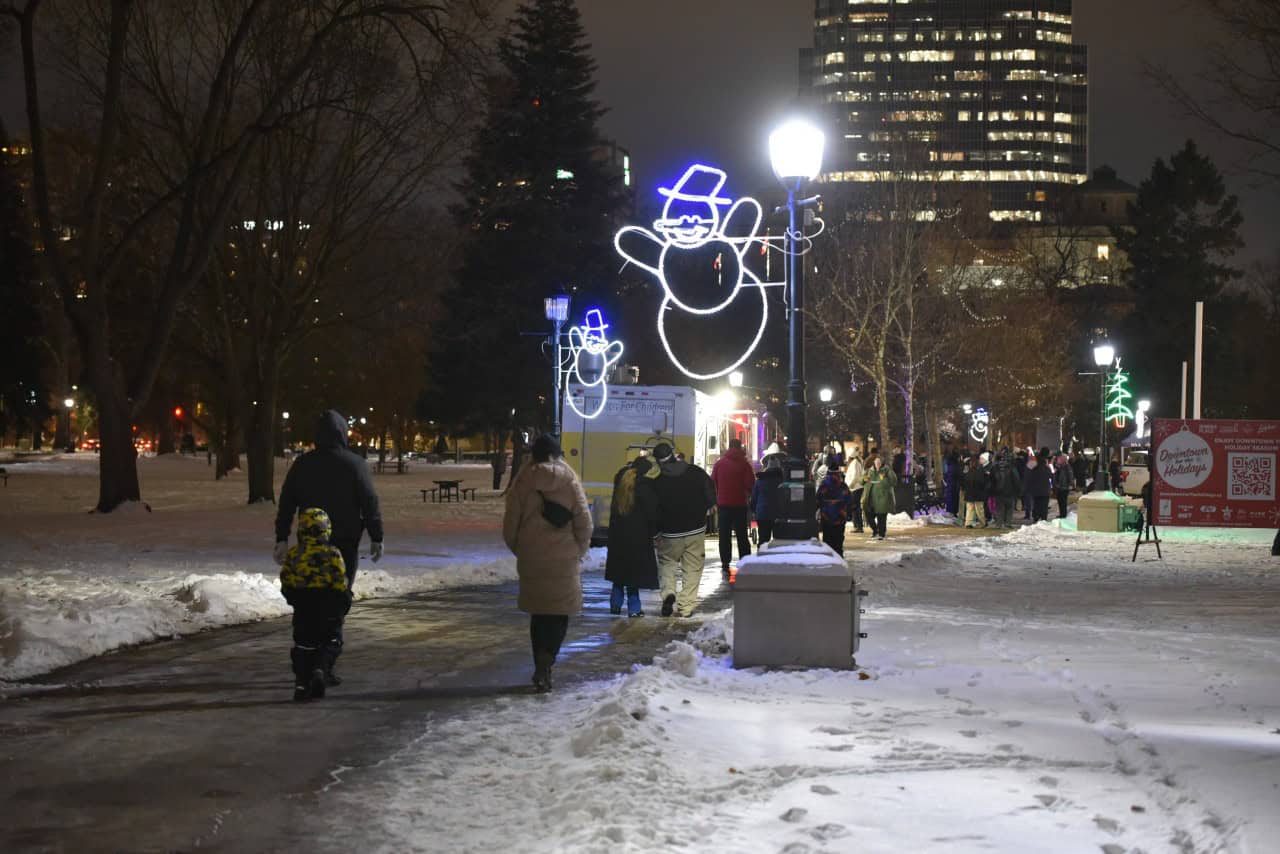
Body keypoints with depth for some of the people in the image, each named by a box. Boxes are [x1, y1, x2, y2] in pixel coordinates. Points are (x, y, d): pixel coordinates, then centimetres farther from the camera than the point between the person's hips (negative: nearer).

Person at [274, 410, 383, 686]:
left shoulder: (302, 465, 4)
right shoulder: (354, 464, -6)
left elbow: (286, 504, 6)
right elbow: (370, 503, -7)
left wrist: (282, 540, 11)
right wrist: (376, 538, 0)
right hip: (344, 544, -3)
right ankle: (326, 666, -6)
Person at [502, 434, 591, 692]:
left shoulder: (523, 482, -2)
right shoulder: (569, 480, -4)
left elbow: (510, 525, 0)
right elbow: (584, 522, -5)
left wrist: (520, 551, 17)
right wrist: (579, 552, 9)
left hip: (531, 560, 1)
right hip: (564, 560, -1)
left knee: (538, 614, 14)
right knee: (559, 613, 7)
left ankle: (542, 670, 18)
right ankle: (546, 660, -16)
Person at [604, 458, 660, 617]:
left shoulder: (621, 479, 6)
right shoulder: (644, 486, -14)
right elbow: (652, 511, -11)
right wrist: (654, 532, 1)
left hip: (617, 533, 6)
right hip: (637, 535, -6)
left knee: (619, 568, 16)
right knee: (635, 570, -1)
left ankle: (615, 604, 17)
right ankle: (633, 608, 0)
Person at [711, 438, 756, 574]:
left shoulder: (719, 463, 2)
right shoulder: (744, 464, -5)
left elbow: (712, 482, 3)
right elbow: (750, 484, -9)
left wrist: (715, 501, 10)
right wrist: (748, 496, 10)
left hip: (723, 504, 1)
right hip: (740, 504, -1)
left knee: (724, 536, 5)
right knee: (742, 535, 7)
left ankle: (725, 565, 1)